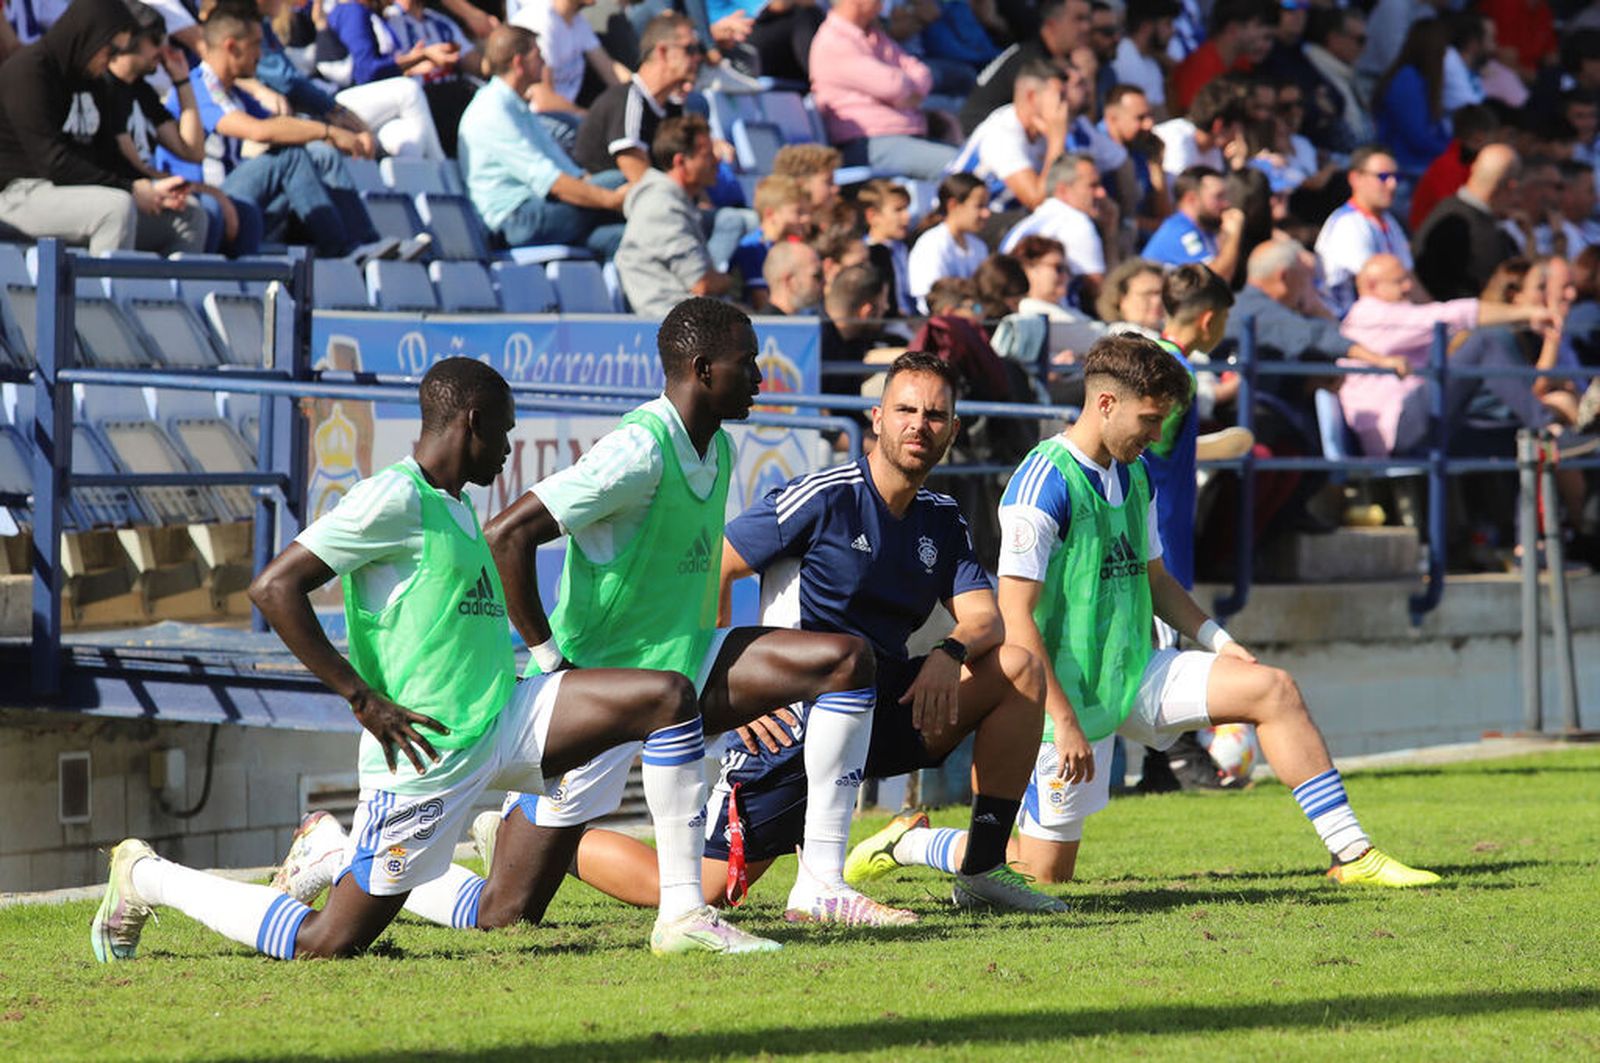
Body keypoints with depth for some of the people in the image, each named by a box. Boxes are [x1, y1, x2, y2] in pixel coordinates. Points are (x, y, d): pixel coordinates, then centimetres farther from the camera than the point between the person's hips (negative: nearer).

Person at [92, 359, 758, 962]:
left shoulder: (457, 506, 17)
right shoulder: (396, 498, -12)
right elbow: (273, 588, -17)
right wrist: (362, 698, -18)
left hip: (504, 721, 9)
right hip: (429, 754, -9)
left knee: (668, 698, -2)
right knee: (331, 942, -4)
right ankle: (148, 877, 18)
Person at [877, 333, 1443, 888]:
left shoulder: (1135, 475, 9)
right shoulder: (1045, 484, -18)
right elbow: (1015, 614, -21)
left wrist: (1219, 642, 6)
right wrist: (1063, 721, -23)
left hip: (1136, 673, 7)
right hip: (1070, 691, -7)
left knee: (1273, 690, -9)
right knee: (1044, 870, -4)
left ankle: (1352, 854, -8)